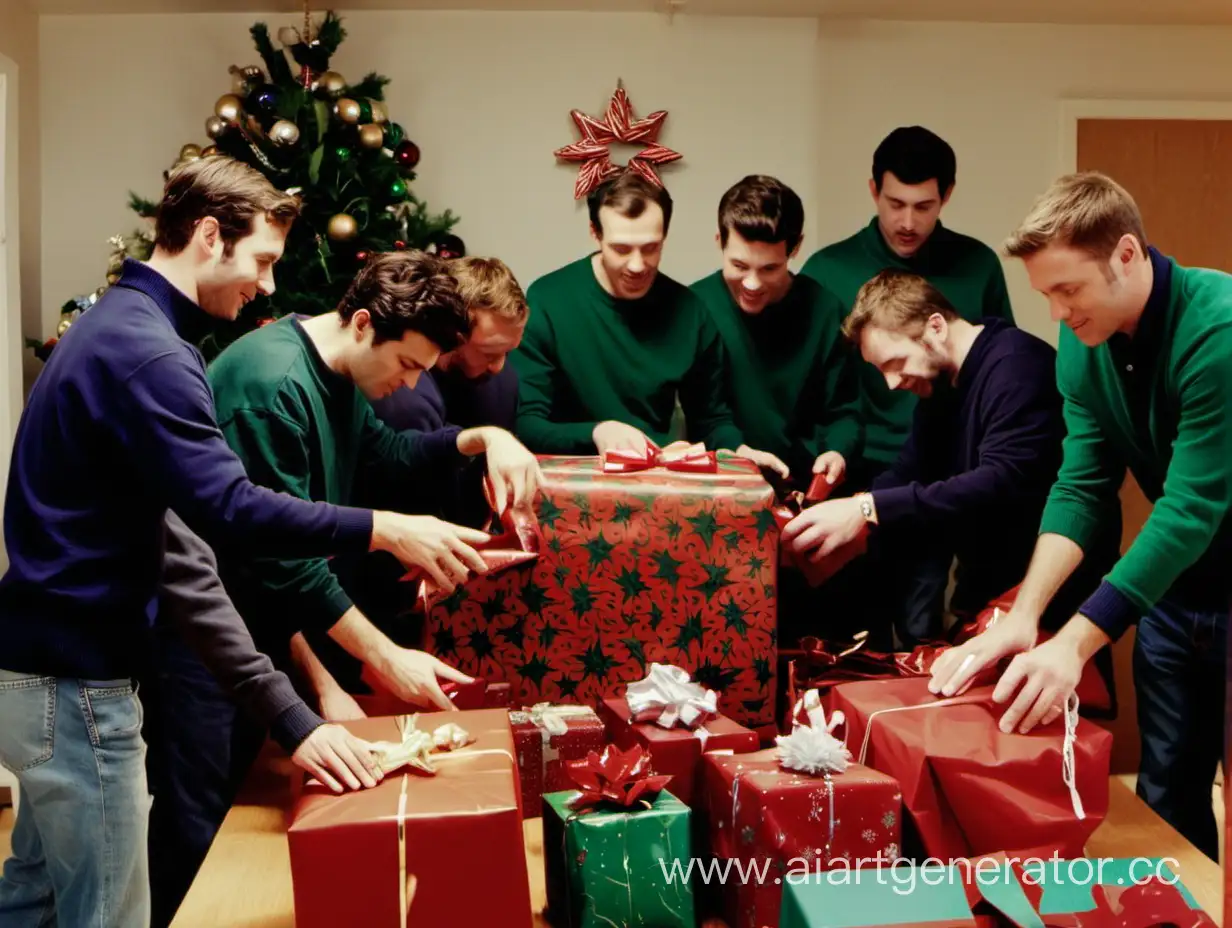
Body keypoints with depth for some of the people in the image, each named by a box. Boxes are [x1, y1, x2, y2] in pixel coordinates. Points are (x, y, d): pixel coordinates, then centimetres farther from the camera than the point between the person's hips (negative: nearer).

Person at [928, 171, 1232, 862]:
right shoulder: (1084, 343, -5)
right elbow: (1082, 486, -8)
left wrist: (1073, 644, -33)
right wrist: (1024, 616, -21)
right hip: (1174, 588, 6)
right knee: (1165, 796, 12)